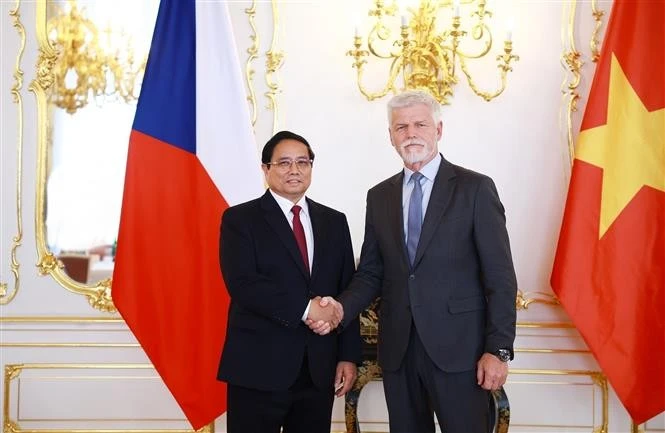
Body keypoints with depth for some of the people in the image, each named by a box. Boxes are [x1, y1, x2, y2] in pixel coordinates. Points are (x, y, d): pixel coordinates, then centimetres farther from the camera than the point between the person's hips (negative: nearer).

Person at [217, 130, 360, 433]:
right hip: (258, 368, -4)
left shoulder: (334, 222, 12)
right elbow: (241, 283, -14)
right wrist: (304, 308, -18)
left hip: (319, 368, 4)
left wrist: (348, 356, 3)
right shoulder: (240, 219, 0)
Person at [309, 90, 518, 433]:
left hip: (458, 347, -4)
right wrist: (341, 308, -8)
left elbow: (500, 276, -5)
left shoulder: (475, 189, -2)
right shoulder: (379, 196, 11)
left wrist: (498, 349, -11)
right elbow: (371, 273, 11)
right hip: (398, 350, 4)